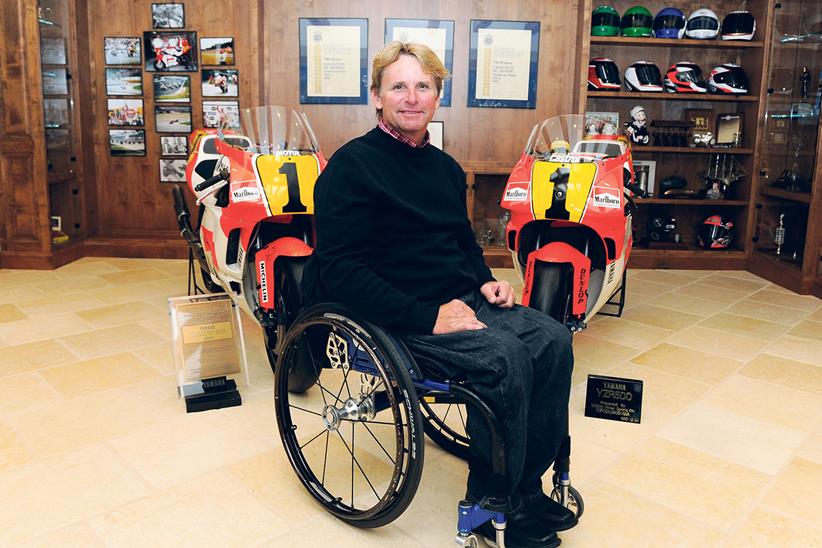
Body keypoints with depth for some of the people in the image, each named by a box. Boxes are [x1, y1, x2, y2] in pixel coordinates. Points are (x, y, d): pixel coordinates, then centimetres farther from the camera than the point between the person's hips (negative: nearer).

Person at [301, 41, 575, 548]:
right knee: (505, 358, -26)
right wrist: (427, 316, -23)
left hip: (462, 302, 8)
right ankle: (494, 503, -4)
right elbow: (341, 271, -17)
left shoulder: (445, 167, 16)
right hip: (397, 318, -8)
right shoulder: (352, 165, -8)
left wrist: (486, 281, 6)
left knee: (553, 340, -12)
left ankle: (528, 484, 2)